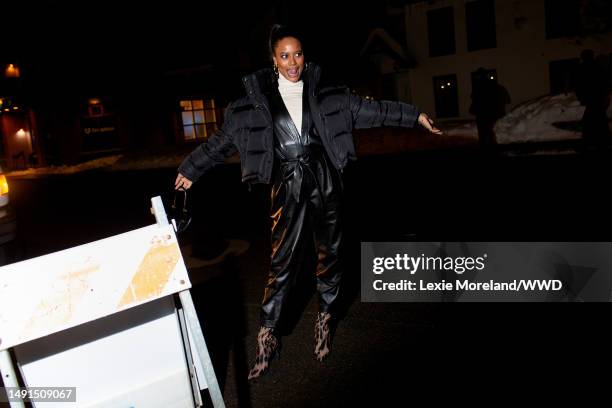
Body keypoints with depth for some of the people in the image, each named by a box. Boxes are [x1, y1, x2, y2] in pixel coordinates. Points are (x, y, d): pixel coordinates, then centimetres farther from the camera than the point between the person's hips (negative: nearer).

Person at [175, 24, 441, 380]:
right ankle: (268, 337, 8)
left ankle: (325, 321, 27)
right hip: (288, 187, -2)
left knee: (330, 254, 9)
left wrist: (414, 115, 9)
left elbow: (371, 110, 10)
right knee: (283, 261, -5)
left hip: (325, 182, 2)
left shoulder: (327, 95, 7)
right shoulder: (257, 101, 4)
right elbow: (222, 140, 11)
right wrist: (191, 169, 16)